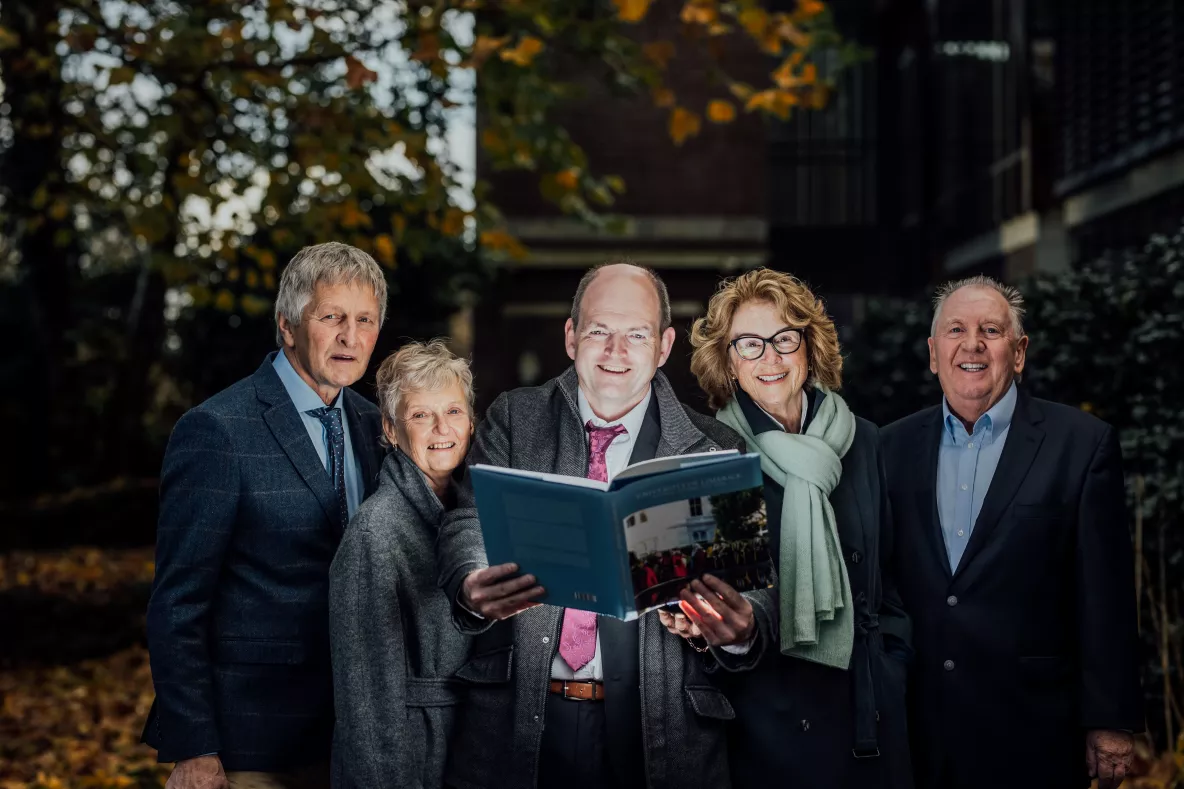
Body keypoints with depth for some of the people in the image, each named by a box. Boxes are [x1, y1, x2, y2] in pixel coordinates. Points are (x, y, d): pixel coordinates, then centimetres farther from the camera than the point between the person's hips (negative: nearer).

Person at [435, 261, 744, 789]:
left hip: (656, 732, 0)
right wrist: (474, 586, -29)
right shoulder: (513, 420, 6)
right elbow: (471, 523, -5)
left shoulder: (711, 449, 3)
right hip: (519, 723, 1)